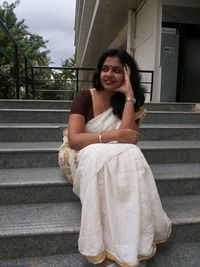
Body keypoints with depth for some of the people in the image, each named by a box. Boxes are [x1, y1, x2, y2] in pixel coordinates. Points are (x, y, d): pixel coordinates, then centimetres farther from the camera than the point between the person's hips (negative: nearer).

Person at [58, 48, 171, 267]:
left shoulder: (128, 102, 1)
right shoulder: (84, 97, -9)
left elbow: (127, 138, -18)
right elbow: (74, 139, -21)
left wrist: (129, 95, -18)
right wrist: (115, 136, -28)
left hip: (116, 159, 3)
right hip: (82, 157, -2)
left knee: (131, 156, -31)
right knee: (100, 156, -36)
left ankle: (127, 246, -23)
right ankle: (102, 249, -27)